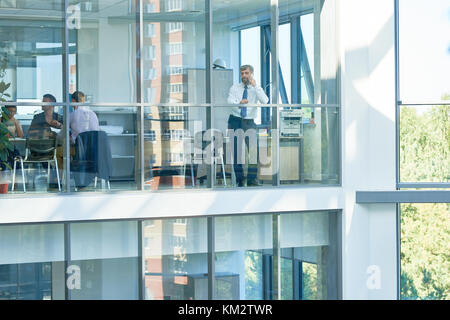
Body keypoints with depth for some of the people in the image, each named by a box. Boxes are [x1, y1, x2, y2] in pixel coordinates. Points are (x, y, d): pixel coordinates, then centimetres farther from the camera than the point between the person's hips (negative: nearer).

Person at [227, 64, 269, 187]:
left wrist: (255, 86, -19)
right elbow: (230, 101, -11)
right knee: (236, 150, -1)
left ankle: (252, 180, -9)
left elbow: (265, 101, -14)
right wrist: (239, 102, -33)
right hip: (235, 121, 1)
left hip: (249, 122, -1)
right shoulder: (234, 88, 7)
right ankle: (239, 179, 7)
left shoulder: (256, 89, 6)